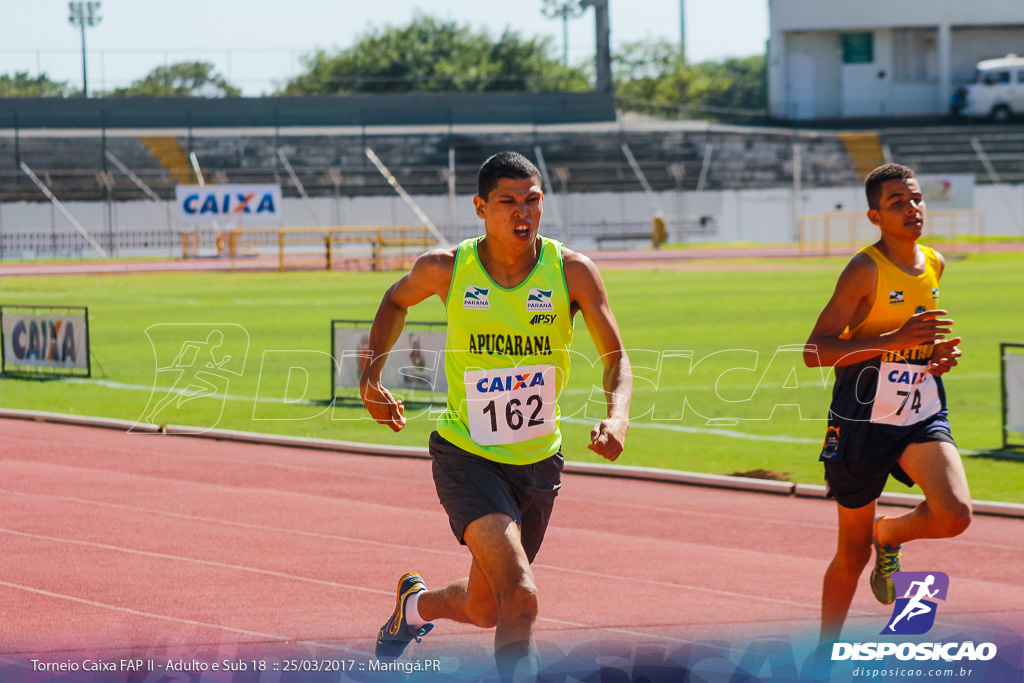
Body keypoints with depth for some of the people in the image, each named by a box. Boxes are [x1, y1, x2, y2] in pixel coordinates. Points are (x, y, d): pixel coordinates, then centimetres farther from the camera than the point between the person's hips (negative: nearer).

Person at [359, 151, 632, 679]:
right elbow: (396, 301, 13)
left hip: (538, 461, 3)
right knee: (519, 597, -25)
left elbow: (617, 361, -6)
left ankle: (417, 604, 51)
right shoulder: (446, 268, -10)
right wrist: (371, 372, 2)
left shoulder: (572, 272, -10)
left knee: (484, 610, 18)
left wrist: (617, 418, -26)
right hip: (466, 455, -3)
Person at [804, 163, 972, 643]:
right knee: (852, 554, 7)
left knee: (954, 516, -21)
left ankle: (890, 534, 12)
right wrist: (894, 340, -28)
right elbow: (814, 352, -20)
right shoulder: (866, 270, -14)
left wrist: (942, 354, 3)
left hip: (922, 418, 4)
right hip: (863, 421, -4)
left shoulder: (935, 265, 6)